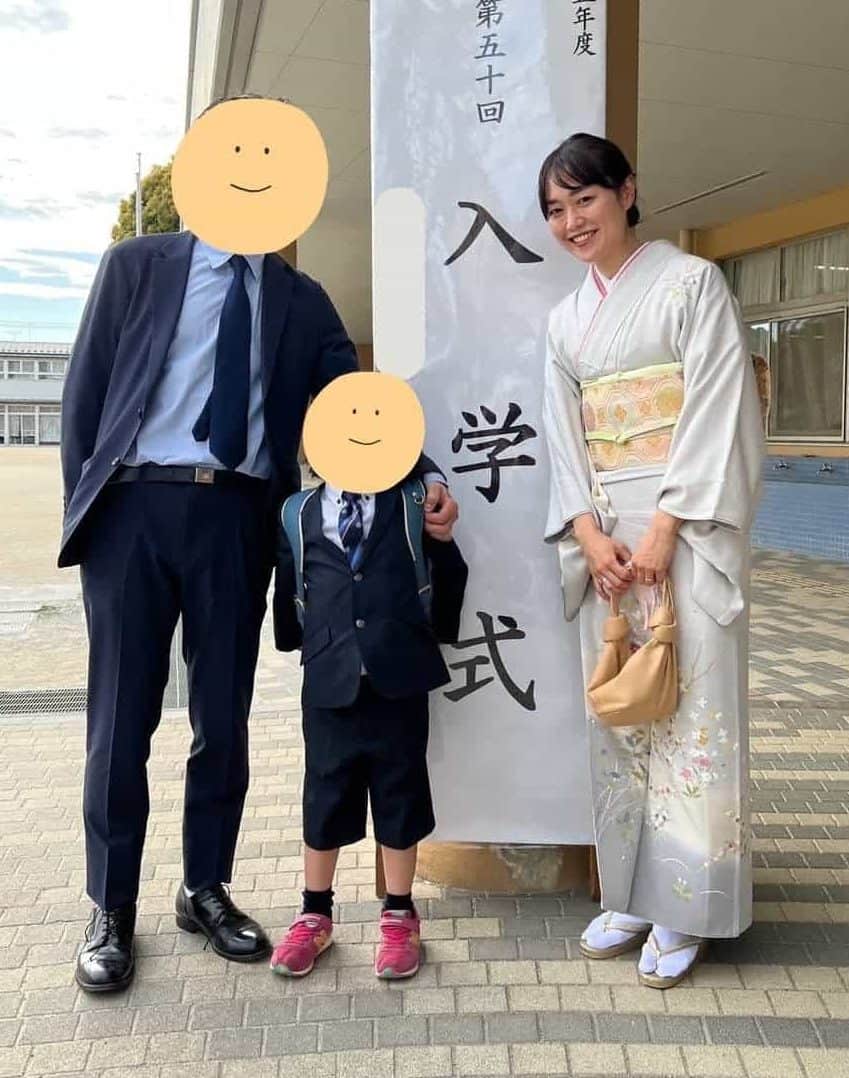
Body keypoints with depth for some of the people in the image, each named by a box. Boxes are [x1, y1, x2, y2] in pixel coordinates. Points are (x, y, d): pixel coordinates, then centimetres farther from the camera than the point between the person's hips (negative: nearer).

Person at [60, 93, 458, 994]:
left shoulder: (302, 300, 13)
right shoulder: (137, 265, 8)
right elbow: (84, 392, 5)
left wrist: (426, 479, -10)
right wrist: (84, 507, -2)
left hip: (237, 518, 2)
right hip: (135, 508, -1)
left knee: (224, 719, 10)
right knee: (122, 719, 6)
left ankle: (206, 891, 29)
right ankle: (111, 912, 22)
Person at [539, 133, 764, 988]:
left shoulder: (692, 283, 0)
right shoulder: (566, 320, 16)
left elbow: (716, 411, -9)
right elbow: (564, 437, 9)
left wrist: (664, 529, -16)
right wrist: (591, 534, -6)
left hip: (687, 526, -5)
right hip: (606, 535, 5)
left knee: (689, 709, -3)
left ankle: (683, 907, 9)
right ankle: (630, 894, 19)